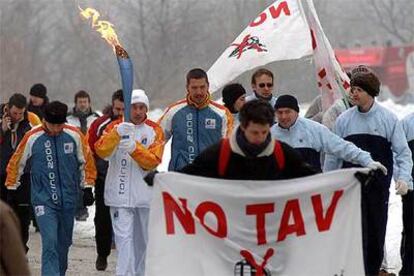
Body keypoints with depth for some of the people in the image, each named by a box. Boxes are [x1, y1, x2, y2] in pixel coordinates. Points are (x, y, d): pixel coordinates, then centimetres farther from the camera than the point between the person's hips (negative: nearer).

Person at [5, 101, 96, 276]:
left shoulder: (74, 135, -3)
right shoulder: (32, 138, -9)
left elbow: (86, 161, 10)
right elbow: (16, 163, 4)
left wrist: (87, 188, 10)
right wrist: (11, 188, 9)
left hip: (68, 200, 3)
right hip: (44, 201, -3)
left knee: (64, 243, 16)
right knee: (50, 243, -15)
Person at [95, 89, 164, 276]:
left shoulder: (155, 131, 2)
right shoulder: (114, 127, -1)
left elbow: (153, 161, -10)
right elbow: (101, 151, -18)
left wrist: (134, 148, -26)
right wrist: (117, 133, -34)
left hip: (145, 194, 2)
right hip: (120, 193, -2)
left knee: (143, 239, 14)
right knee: (124, 237, -10)